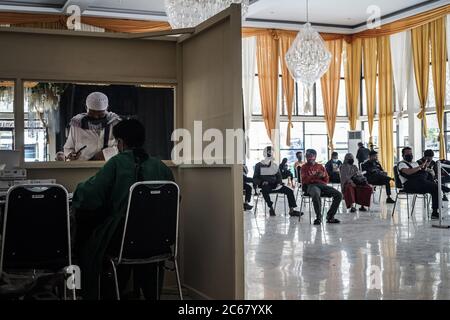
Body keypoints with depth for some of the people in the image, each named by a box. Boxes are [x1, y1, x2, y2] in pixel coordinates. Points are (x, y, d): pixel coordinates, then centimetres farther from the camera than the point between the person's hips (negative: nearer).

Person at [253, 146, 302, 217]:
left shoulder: (275, 166, 20)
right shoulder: (259, 165, 7)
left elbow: (279, 176, 22)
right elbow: (255, 178, 2)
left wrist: (279, 183, -1)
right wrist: (262, 182, -17)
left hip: (274, 185, 4)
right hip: (265, 185, -4)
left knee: (289, 191, -16)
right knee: (265, 189, -41)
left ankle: (291, 210, -18)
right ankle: (271, 208, -30)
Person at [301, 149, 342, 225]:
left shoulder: (320, 166, 25)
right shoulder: (304, 167, 16)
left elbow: (327, 180, 20)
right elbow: (304, 180, -1)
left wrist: (324, 175, -4)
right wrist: (315, 176, -17)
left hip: (322, 185, 4)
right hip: (311, 185, -4)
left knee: (339, 195, -18)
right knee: (316, 195, -42)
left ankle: (330, 216, -11)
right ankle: (318, 217, -30)